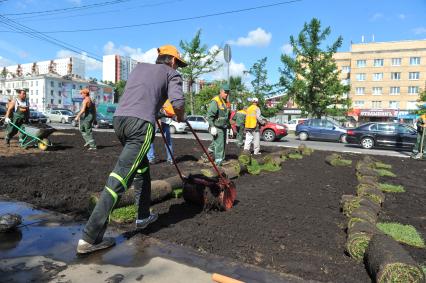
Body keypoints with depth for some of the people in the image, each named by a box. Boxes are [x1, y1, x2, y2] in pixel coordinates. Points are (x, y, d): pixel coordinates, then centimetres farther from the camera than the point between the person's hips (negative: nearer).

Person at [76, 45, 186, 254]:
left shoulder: (140, 67, 29)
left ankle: (143, 217, 32)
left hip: (119, 118, 7)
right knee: (120, 178, -8)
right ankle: (89, 238, -7)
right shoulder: (171, 74, 12)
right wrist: (180, 117, 16)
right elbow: (178, 102, -5)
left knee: (141, 168, 23)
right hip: (141, 123, -7)